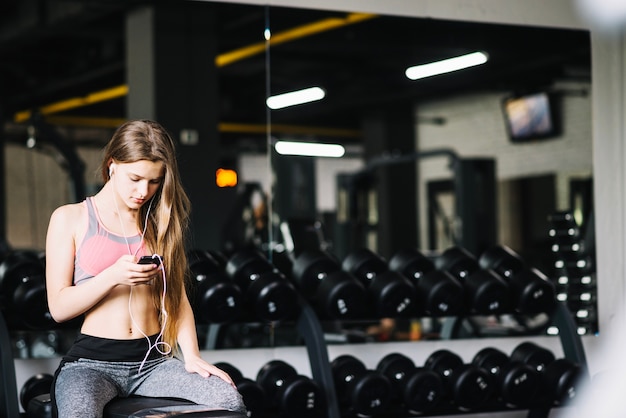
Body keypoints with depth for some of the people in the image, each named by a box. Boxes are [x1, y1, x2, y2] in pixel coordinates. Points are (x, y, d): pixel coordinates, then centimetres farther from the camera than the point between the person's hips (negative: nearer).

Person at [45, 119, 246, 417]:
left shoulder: (159, 223, 16)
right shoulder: (70, 219, 4)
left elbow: (177, 297, 10)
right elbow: (58, 307, -1)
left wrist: (191, 357, -6)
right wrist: (113, 276, -17)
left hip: (153, 360, 4)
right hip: (92, 362, -3)